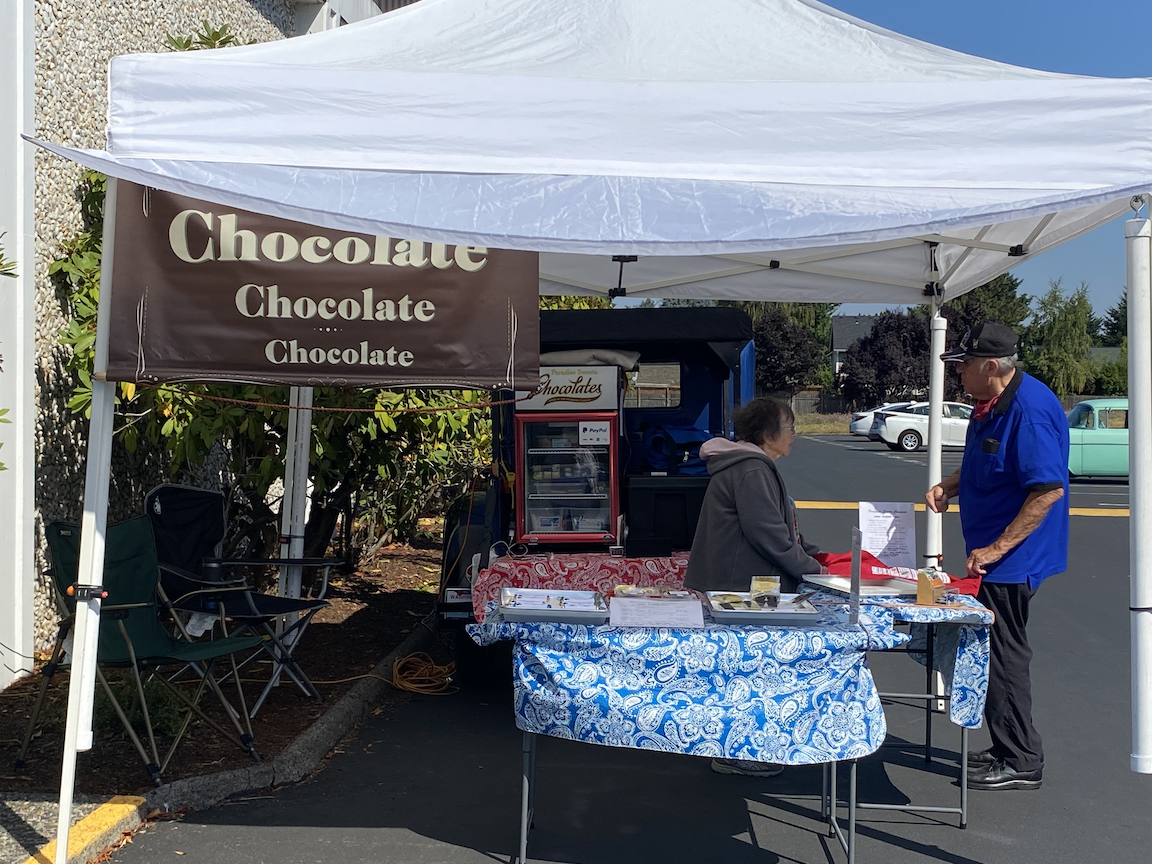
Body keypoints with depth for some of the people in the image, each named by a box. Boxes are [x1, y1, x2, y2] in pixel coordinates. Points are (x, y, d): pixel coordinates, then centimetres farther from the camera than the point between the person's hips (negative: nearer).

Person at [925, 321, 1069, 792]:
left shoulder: (1030, 410, -24)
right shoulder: (990, 404, 8)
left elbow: (1050, 488, -27)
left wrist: (996, 549, -25)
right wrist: (949, 486, 4)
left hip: (1012, 558, -10)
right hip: (992, 556, 10)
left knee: (1004, 656, -1)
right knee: (998, 653, 17)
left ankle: (1021, 762, 12)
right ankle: (1008, 750, 30)